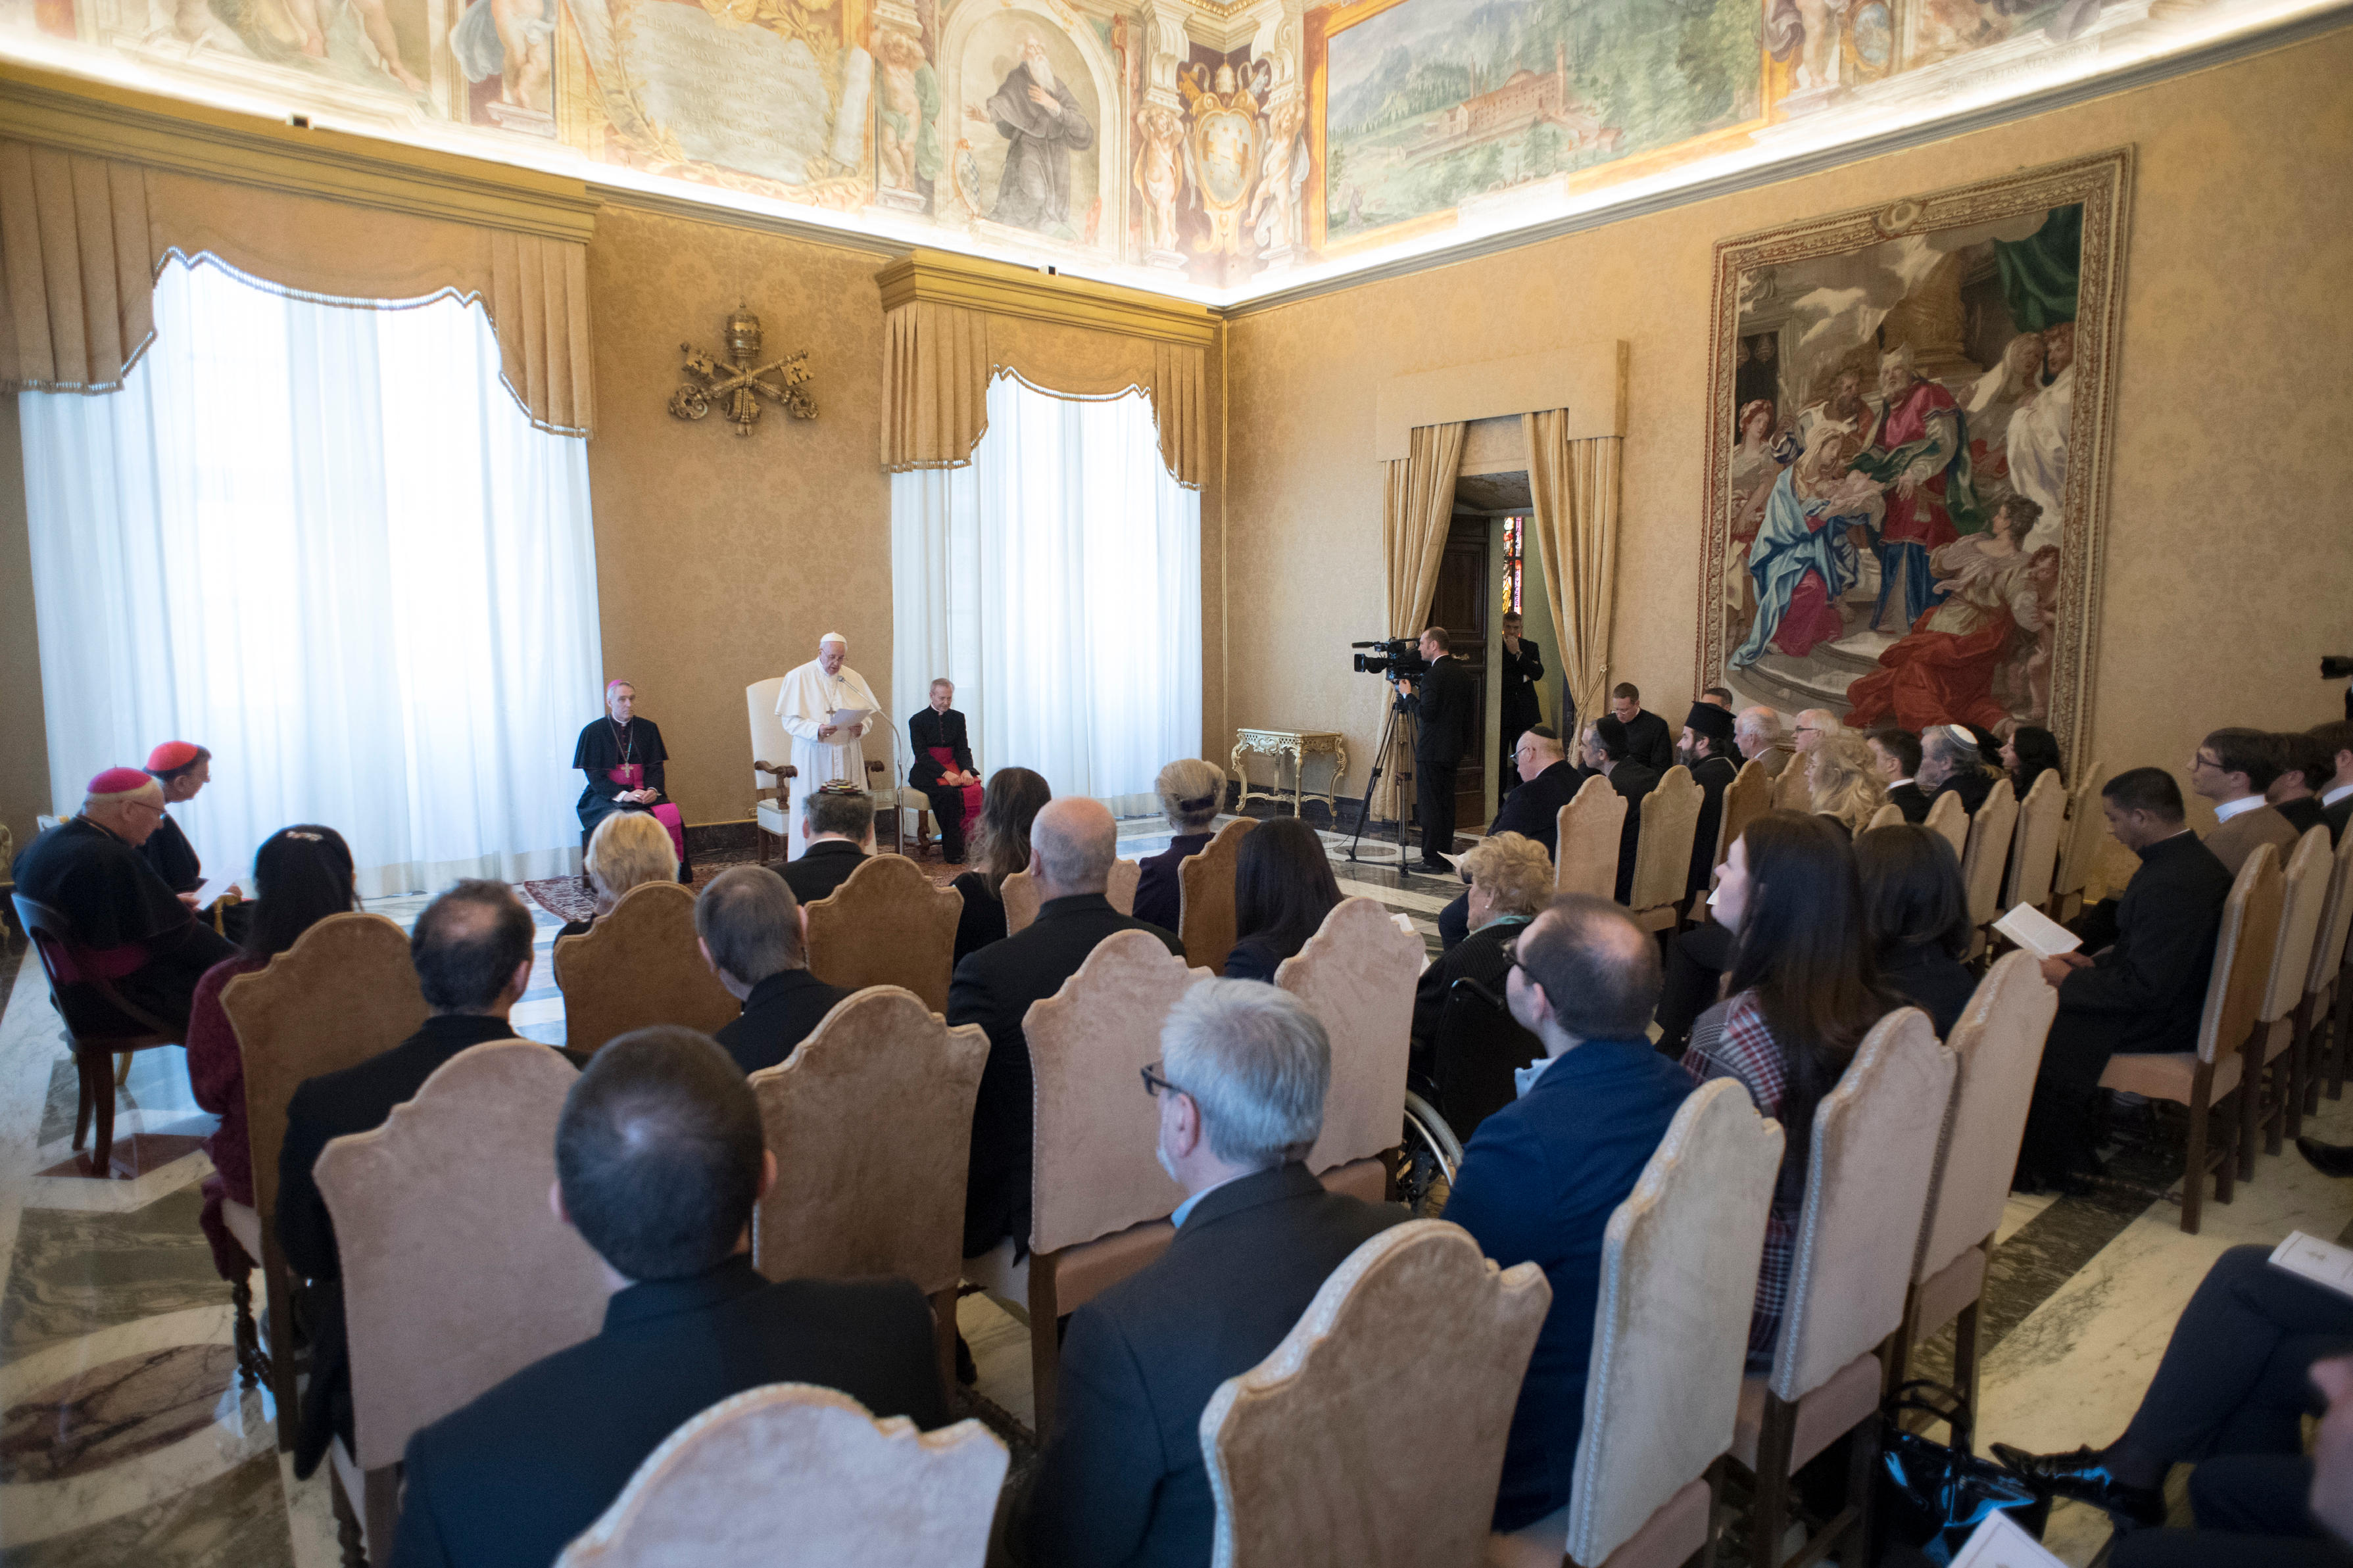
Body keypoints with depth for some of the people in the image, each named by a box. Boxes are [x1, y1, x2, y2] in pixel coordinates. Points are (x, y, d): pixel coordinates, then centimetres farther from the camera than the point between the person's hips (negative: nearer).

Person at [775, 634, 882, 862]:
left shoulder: (853, 678, 11)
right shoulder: (799, 677, -1)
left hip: (847, 755, 4)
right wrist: (816, 730, -23)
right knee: (812, 810, -4)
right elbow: (790, 721, -5)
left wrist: (861, 727, -11)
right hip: (813, 756, -3)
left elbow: (868, 713, 12)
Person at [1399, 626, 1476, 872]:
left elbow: (1426, 712, -20)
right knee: (1446, 804, 11)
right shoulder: (1464, 674, 12)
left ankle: (1432, 859, -3)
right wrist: (1463, 747, 21)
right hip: (1453, 750, 8)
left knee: (1430, 805, -4)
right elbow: (1470, 716, 15)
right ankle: (1446, 858, 15)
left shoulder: (1434, 675, -15)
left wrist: (1407, 694, -5)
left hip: (1432, 750, -8)